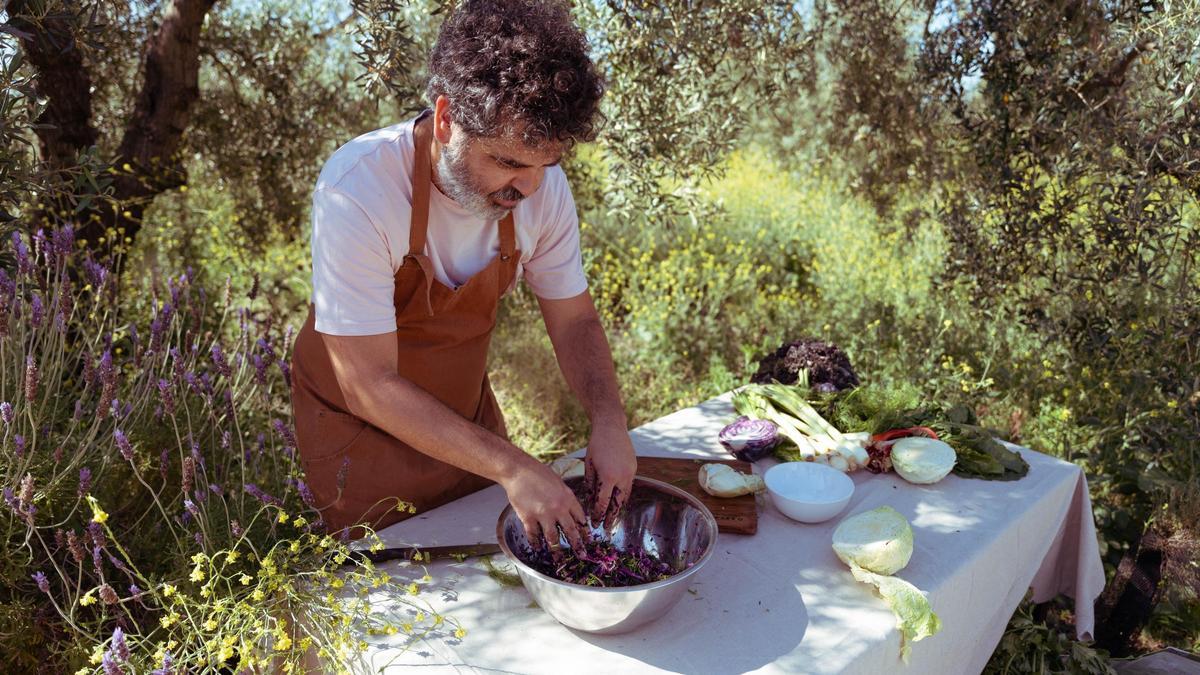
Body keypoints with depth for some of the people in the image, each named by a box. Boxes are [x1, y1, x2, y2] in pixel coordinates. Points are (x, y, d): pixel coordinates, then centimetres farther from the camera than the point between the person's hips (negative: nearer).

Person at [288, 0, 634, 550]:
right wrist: (511, 467, -35)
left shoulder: (540, 183, -18)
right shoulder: (357, 191, -33)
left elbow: (574, 321, -6)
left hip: (465, 411, 5)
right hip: (361, 425, -4)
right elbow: (370, 386, -30)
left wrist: (608, 420, -24)